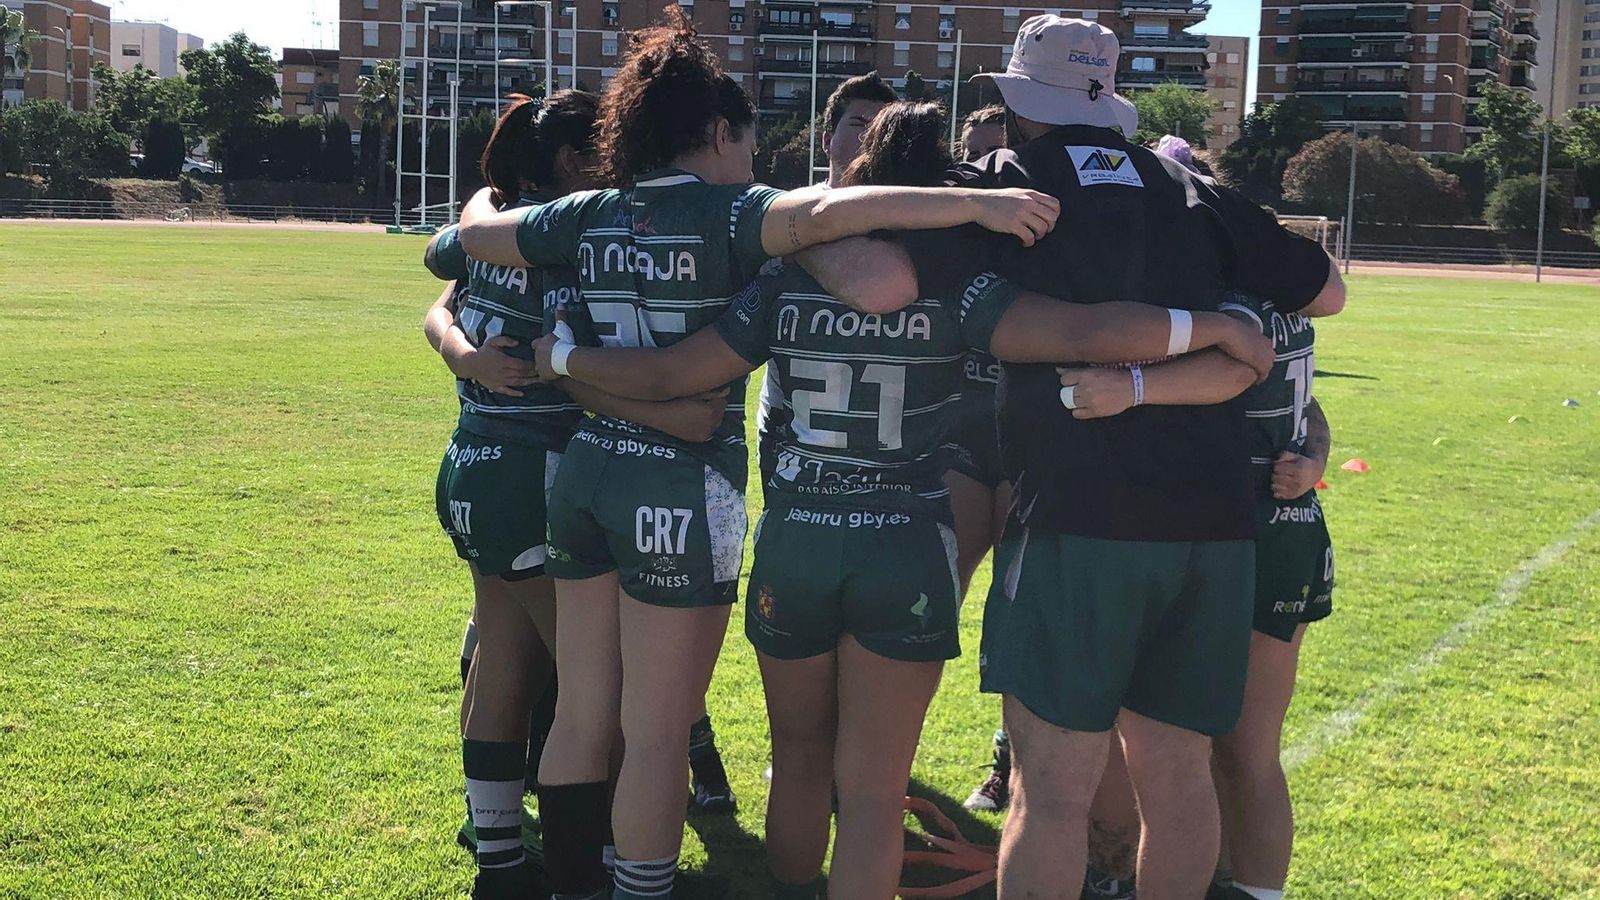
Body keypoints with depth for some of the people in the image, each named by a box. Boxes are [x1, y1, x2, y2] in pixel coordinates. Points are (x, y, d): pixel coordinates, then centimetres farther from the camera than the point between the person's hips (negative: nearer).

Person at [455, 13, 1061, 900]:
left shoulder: (590, 215, 7)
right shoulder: (726, 214, -11)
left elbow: (477, 233, 21)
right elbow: (828, 210, -30)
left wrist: (488, 195, 43)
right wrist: (977, 203, -32)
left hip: (587, 470, 7)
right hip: (679, 486, -7)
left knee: (581, 716, 17)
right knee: (655, 737, 3)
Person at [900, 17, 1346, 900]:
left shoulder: (999, 183, 2)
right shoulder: (1190, 191, 14)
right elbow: (1325, 290, 20)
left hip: (1074, 521, -4)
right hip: (1212, 523, 5)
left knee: (1053, 788, 1)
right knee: (1177, 774, 15)